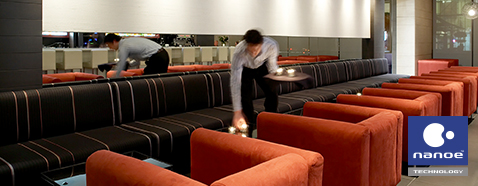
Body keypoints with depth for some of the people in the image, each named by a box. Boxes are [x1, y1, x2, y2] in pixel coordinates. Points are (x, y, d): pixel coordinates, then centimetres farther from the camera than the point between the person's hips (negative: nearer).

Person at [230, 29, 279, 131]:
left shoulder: (272, 46, -37)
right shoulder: (239, 53, -43)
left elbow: (272, 66, -13)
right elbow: (235, 83, -44)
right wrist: (237, 112, -46)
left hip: (262, 67, 2)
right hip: (245, 69, -2)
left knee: (272, 95, -1)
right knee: (246, 99, -13)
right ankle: (251, 131, 6)